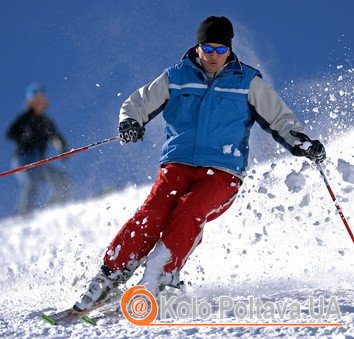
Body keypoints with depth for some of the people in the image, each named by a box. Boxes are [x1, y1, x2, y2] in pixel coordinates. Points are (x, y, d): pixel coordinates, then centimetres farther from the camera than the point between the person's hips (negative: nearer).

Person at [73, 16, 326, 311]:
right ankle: (110, 275, -22)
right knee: (152, 214, -24)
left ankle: (157, 278, -33)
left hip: (222, 174, -1)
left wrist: (304, 145, -5)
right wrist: (130, 122, -11)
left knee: (189, 212, -30)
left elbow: (280, 119, 12)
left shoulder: (248, 82, 7)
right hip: (177, 165, 1)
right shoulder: (176, 78, 9)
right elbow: (137, 104, 13)